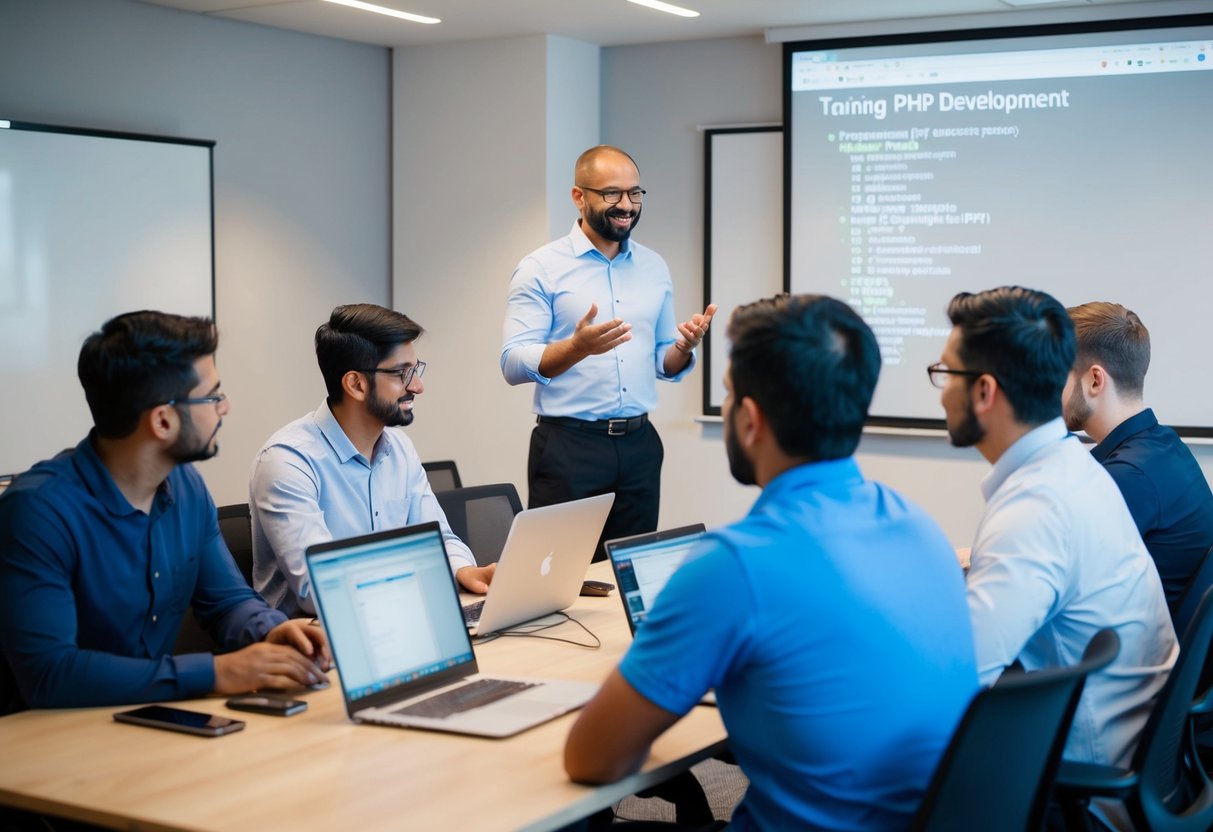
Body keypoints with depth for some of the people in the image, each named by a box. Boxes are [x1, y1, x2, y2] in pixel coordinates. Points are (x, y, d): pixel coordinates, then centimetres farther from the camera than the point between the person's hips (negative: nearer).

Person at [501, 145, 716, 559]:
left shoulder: (654, 267, 11)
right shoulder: (541, 269, -5)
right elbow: (513, 363, -13)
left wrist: (684, 347, -6)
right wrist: (578, 347, -29)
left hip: (639, 445, 5)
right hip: (567, 446, -5)